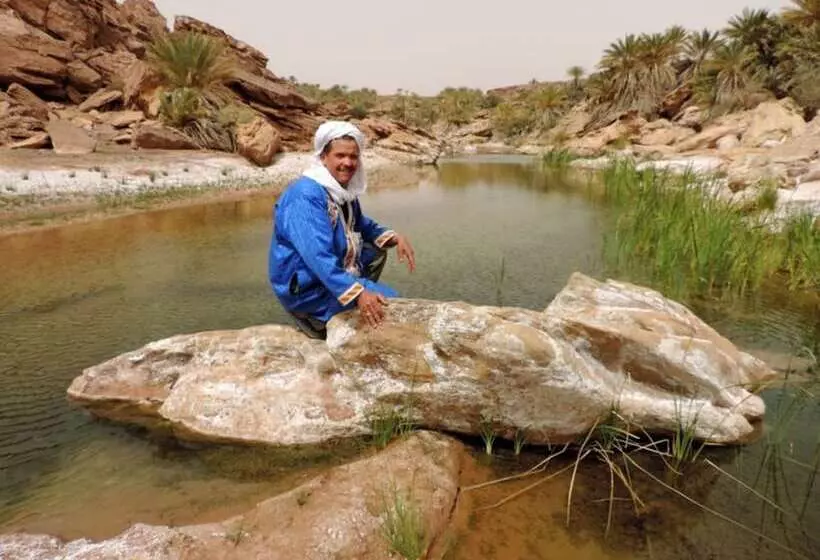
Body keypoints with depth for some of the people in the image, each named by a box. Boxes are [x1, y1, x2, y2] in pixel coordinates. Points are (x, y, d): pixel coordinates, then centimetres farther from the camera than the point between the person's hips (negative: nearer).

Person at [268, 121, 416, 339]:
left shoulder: (344, 188, 5)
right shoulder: (306, 196, -26)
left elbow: (362, 225, 20)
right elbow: (318, 256, -36)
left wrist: (395, 238, 2)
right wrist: (358, 293, -45)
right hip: (306, 290, -10)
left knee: (377, 250, 16)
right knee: (389, 300, -12)